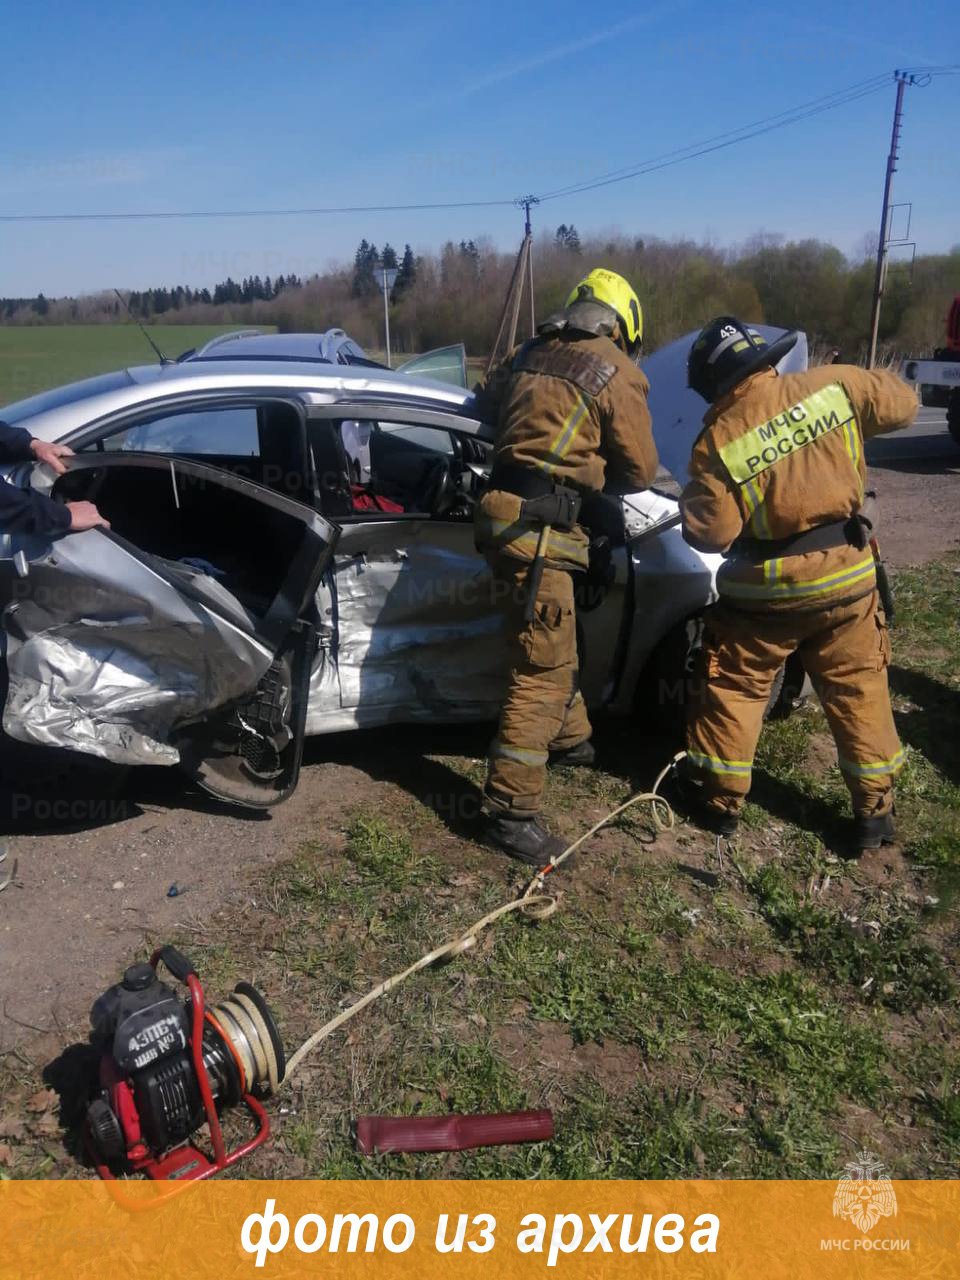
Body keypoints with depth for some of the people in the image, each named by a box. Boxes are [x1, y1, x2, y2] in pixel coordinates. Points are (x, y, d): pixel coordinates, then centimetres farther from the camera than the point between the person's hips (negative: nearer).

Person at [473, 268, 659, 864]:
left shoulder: (530, 354, 16)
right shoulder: (617, 372, -3)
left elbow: (485, 403, 30)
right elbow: (640, 469, 3)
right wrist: (597, 476, 23)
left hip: (507, 512, 8)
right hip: (539, 528, -8)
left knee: (555, 645, 25)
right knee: (543, 670, -7)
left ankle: (570, 738, 44)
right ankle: (511, 812, -5)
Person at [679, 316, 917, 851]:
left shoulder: (717, 440, -14)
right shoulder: (833, 384, -7)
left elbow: (709, 533, -13)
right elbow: (903, 403, 9)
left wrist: (691, 502, 6)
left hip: (766, 590, -3)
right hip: (847, 574, 3)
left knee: (732, 688, 15)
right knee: (859, 689, 16)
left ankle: (722, 798, 23)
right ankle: (876, 808, 22)